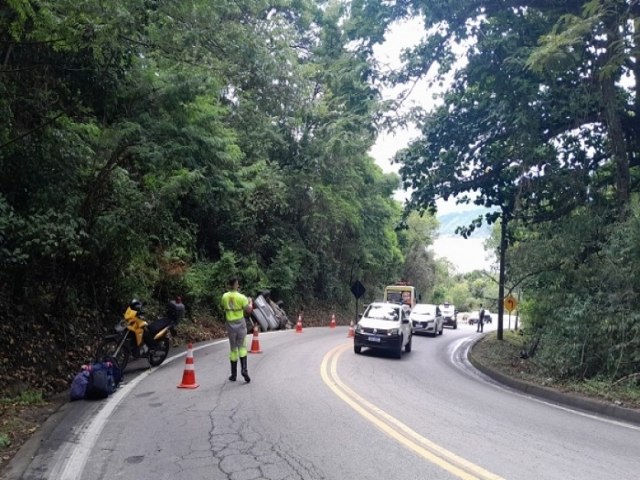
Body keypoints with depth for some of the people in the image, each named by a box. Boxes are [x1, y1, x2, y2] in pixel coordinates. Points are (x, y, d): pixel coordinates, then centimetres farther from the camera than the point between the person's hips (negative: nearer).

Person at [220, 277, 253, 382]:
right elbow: (249, 310, -9)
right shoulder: (241, 297, -12)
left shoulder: (225, 296, -3)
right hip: (240, 323, -2)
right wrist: (250, 302, 11)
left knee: (233, 348, 11)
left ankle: (234, 374, 15)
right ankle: (244, 369, -12)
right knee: (242, 347, 6)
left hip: (230, 324, 2)